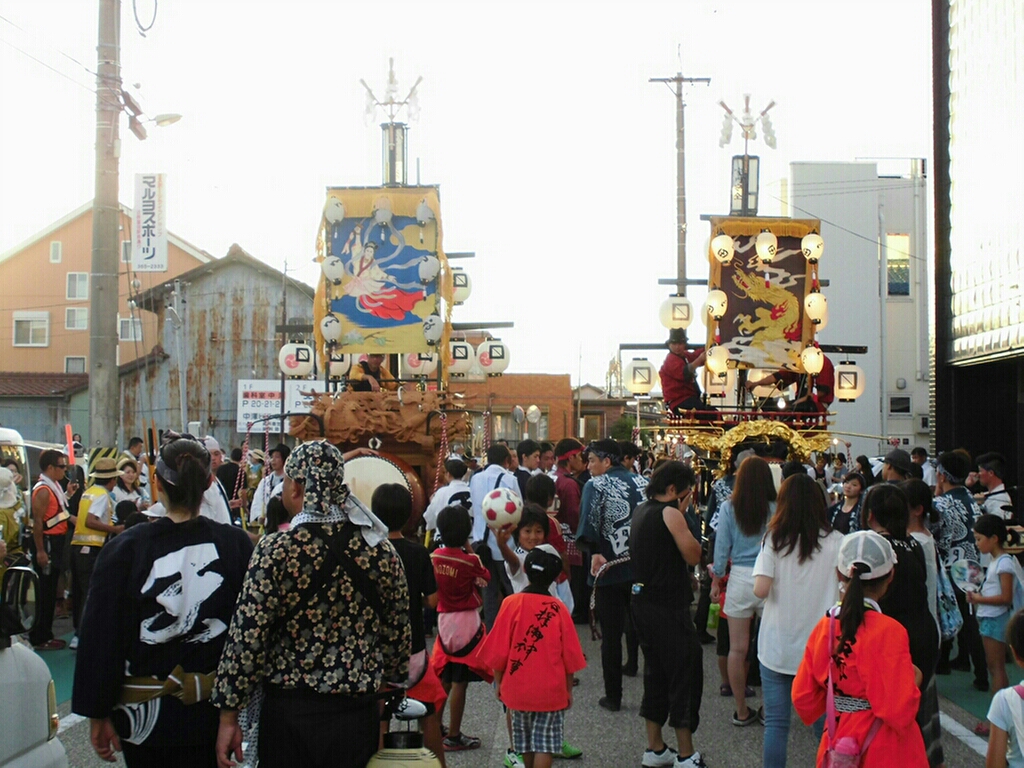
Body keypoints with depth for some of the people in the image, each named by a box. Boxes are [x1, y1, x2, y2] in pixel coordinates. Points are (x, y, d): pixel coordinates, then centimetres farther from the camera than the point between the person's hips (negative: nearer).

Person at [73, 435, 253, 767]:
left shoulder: (124, 549, -12)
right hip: (211, 715, 1)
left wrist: (98, 714, 0)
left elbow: (100, 636, -8)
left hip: (146, 716, -1)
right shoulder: (236, 545, -9)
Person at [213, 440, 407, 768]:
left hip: (289, 715, -3)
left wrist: (229, 716, -6)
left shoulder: (275, 550, -14)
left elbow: (247, 639, -14)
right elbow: (399, 634, 5)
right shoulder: (382, 550, -3)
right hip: (358, 716, 3)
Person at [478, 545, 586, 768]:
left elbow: (499, 650, -6)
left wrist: (499, 682, 9)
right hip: (551, 691, -1)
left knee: (526, 741, 18)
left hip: (518, 689, 1)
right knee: (545, 743, 3)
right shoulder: (558, 608, -8)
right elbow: (569, 655, -2)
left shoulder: (511, 603, -9)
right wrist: (569, 689, 11)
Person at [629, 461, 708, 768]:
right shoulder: (669, 512, -15)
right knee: (684, 675, 0)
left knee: (656, 673, 17)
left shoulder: (640, 511, 12)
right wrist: (683, 517, -4)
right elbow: (693, 555, -12)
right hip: (668, 606, -9)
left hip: (643, 601, 9)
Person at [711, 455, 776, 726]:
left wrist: (716, 579, 13)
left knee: (738, 649, 8)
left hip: (739, 578, 0)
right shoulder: (775, 509, -6)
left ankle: (742, 711, 16)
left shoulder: (729, 508, -4)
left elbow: (721, 546, 1)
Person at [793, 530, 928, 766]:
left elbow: (803, 698, 2)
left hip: (836, 749, 5)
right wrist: (913, 680, -4)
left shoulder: (824, 627, -2)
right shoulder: (888, 631, -19)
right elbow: (899, 710, -22)